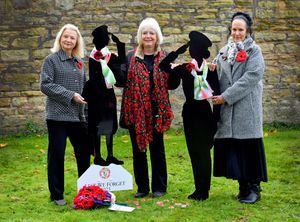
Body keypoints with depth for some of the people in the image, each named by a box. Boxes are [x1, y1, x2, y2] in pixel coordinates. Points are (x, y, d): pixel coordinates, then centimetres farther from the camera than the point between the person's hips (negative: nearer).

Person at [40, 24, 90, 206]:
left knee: (84, 152, 9)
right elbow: (45, 85, -11)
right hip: (58, 115, -5)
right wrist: (70, 95, -16)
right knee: (57, 154, 0)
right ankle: (56, 194, 11)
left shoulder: (80, 62, 14)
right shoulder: (51, 60, -2)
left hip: (78, 115, 5)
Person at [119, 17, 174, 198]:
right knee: (138, 149, 8)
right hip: (135, 111, 1)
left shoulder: (165, 57, 6)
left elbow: (172, 84, 4)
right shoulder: (131, 57, 6)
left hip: (156, 111, -1)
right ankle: (142, 187, 20)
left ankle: (159, 187, 18)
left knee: (157, 149, 7)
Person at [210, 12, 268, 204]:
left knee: (249, 146, -3)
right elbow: (219, 77, 16)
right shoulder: (224, 52, 16)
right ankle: (243, 186, 18)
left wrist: (226, 96, -15)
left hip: (247, 108, -5)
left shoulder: (254, 51, -1)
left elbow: (251, 77, -13)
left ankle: (254, 187, 7)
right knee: (232, 148, 6)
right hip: (227, 110, 5)